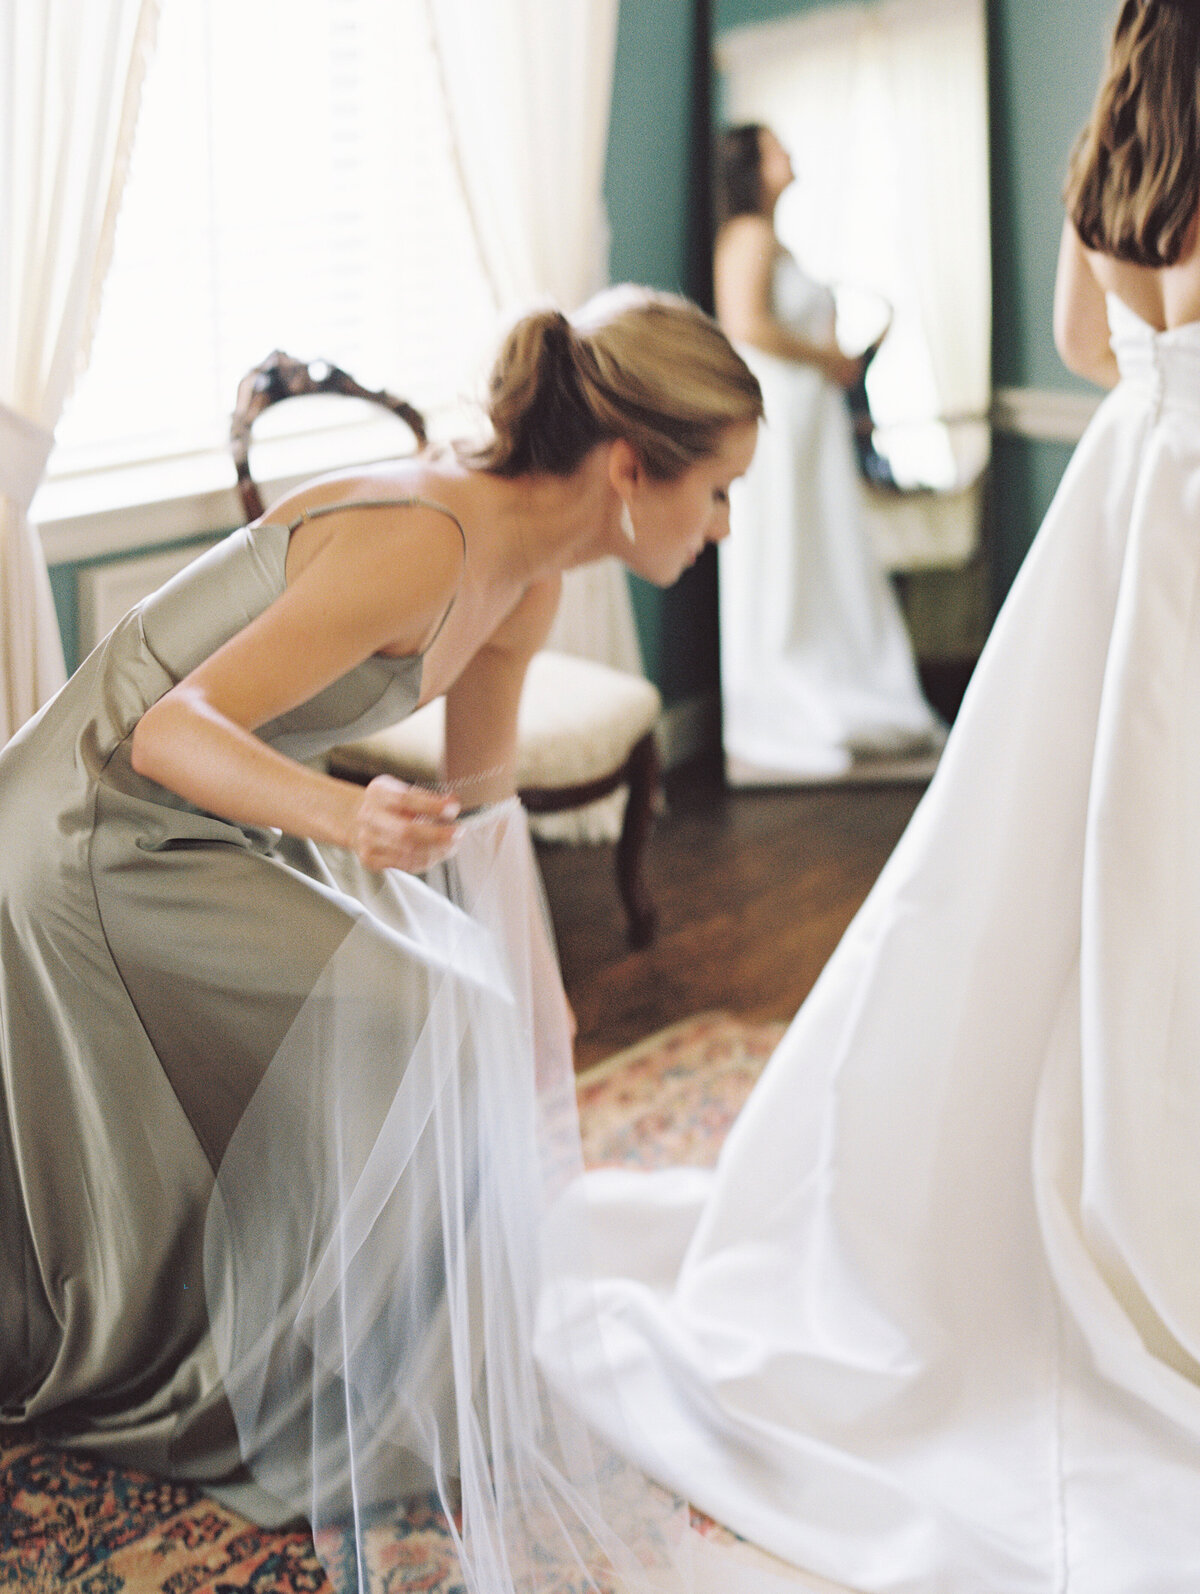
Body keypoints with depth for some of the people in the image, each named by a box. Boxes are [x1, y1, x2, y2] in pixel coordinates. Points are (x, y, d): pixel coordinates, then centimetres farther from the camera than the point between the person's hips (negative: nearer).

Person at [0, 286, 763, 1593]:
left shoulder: (522, 577, -2)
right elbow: (169, 732, -33)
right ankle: (450, 1449, 4)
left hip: (216, 832, 9)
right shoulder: (422, 542, -30)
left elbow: (481, 810, 10)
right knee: (444, 1053, -12)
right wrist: (341, 815, -52)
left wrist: (536, 1004, 14)